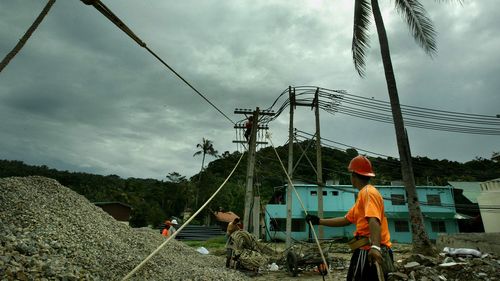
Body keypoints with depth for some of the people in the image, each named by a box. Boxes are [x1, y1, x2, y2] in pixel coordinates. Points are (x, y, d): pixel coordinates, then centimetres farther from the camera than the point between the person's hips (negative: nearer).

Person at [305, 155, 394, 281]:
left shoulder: (368, 192, -9)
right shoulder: (363, 194, 22)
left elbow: (373, 220, -27)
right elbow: (346, 220, 25)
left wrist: (375, 246, -41)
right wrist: (319, 221, 24)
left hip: (370, 252, -10)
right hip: (368, 251, 10)